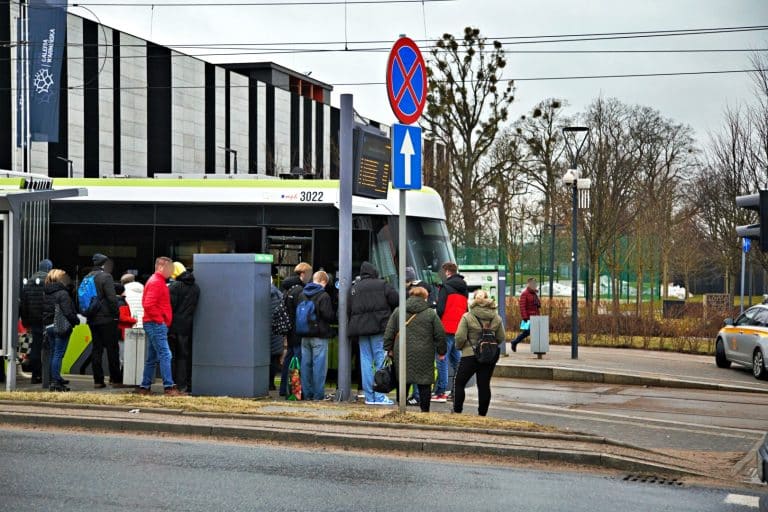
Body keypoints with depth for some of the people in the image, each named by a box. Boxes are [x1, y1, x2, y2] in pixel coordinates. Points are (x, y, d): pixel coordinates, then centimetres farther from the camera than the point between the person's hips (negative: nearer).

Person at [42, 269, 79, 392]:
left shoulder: (46, 295, 9)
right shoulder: (63, 293, -14)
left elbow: (44, 312, 11)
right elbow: (68, 312, -18)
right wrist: (76, 320, -5)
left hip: (49, 327, 8)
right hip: (61, 327, -8)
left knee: (53, 354, 17)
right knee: (58, 354, -6)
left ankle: (55, 379, 28)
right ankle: (55, 382, -9)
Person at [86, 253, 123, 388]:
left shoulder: (87, 278, 13)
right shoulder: (105, 277, -11)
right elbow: (112, 298, -17)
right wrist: (116, 313, -7)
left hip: (92, 320, 7)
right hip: (106, 319, -7)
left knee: (96, 349, 8)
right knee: (112, 349, -1)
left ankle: (98, 380, 6)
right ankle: (115, 379, 0)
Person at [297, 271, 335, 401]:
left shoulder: (302, 295, 7)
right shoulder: (323, 296, -12)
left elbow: (297, 312, 13)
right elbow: (329, 316, -14)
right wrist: (336, 316, 6)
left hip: (305, 335, 6)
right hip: (319, 336, -6)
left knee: (306, 364, 10)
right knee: (319, 365, -2)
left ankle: (307, 393, 12)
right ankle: (318, 394, -2)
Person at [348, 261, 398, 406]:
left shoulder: (354, 288, 13)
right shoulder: (382, 285, 0)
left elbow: (349, 310, 12)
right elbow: (396, 300, -4)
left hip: (361, 329, 4)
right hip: (379, 328, -4)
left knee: (366, 362, 7)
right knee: (380, 361, -2)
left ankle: (369, 396, 7)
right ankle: (379, 397, -6)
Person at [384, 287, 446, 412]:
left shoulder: (398, 311, 6)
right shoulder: (431, 314, 0)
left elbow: (389, 332, 6)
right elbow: (440, 335, 3)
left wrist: (389, 348, 13)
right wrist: (441, 352, 13)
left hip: (402, 354, 2)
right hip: (424, 355, -2)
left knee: (402, 383, 10)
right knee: (424, 384, 3)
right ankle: (425, 411, 4)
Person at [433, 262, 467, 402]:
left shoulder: (446, 287, -9)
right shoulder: (464, 288, 15)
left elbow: (440, 308, -14)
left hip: (447, 328, -7)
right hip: (460, 329, 7)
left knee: (442, 360, -6)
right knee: (456, 359, 15)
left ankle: (440, 392, -10)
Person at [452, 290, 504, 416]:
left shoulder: (467, 317, -9)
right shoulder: (496, 318, 2)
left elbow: (460, 337, -12)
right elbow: (501, 338, 6)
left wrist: (459, 347, 8)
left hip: (470, 355, -3)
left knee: (459, 383, 9)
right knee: (484, 385, 8)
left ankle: (457, 411, 9)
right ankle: (482, 413, 9)